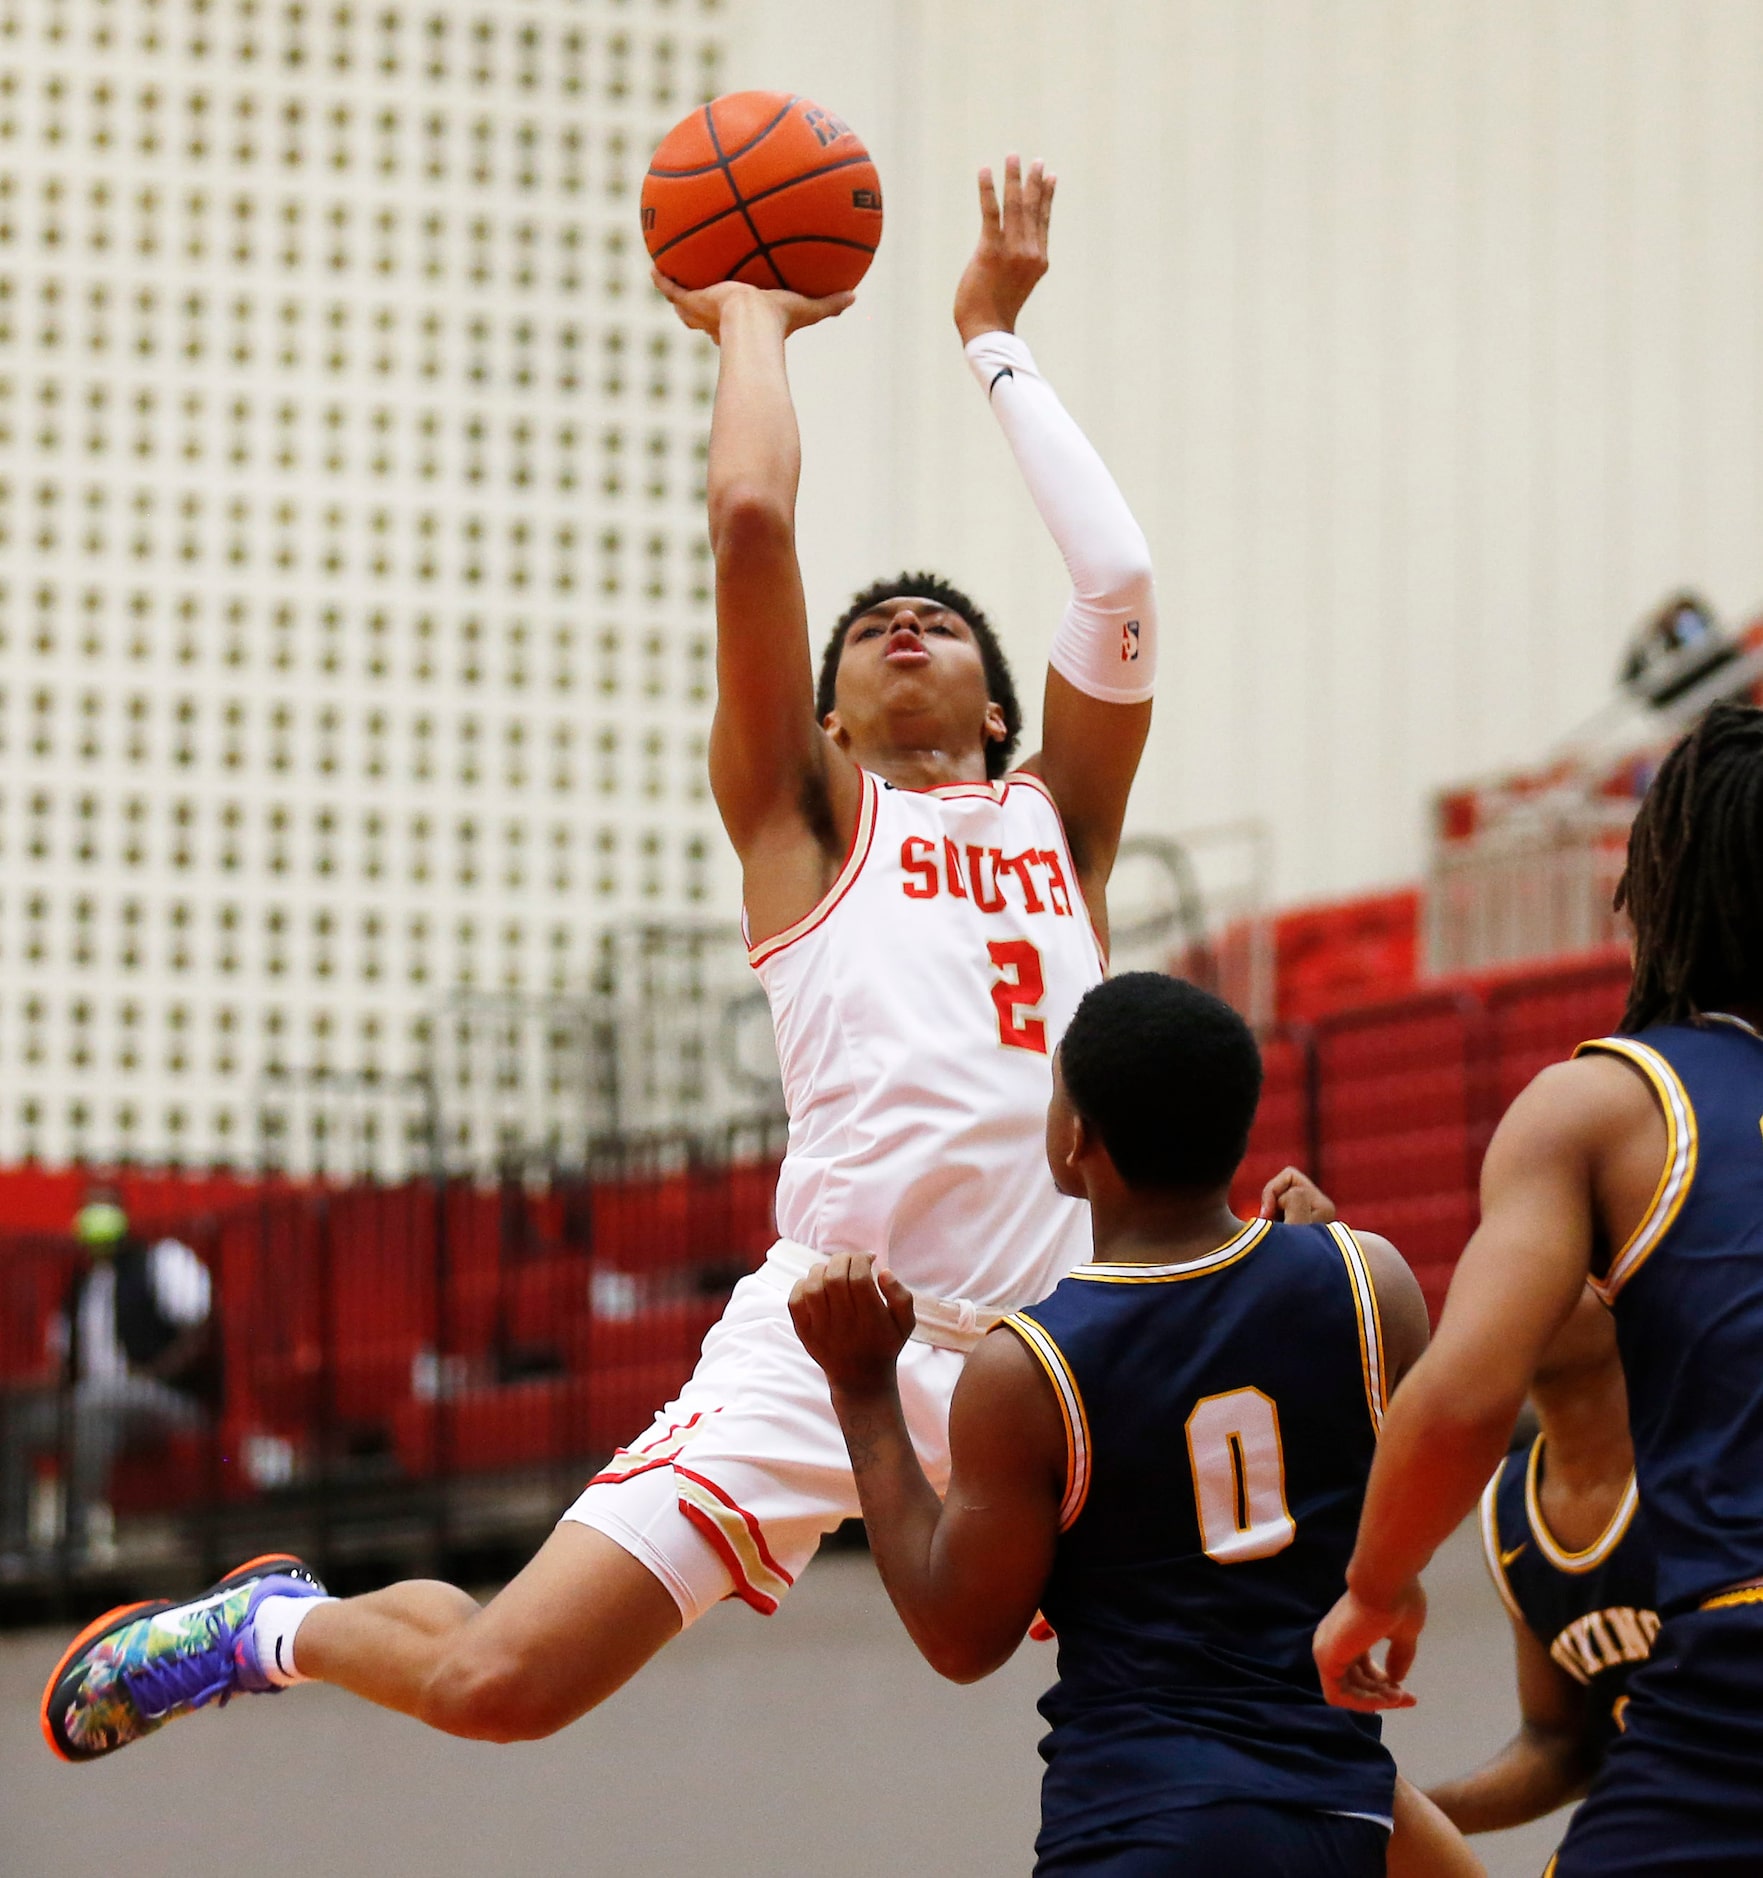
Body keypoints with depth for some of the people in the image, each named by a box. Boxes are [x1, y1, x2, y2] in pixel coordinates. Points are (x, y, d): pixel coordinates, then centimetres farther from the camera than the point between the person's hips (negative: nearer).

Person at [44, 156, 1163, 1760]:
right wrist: (747, 316, 13)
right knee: (494, 1680, -13)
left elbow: (1117, 576, 6)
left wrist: (992, 339, 15)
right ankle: (277, 1631, 19)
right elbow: (750, 520, -2)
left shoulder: (1060, 818, 18)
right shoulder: (803, 815, 10)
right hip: (829, 1330, -3)